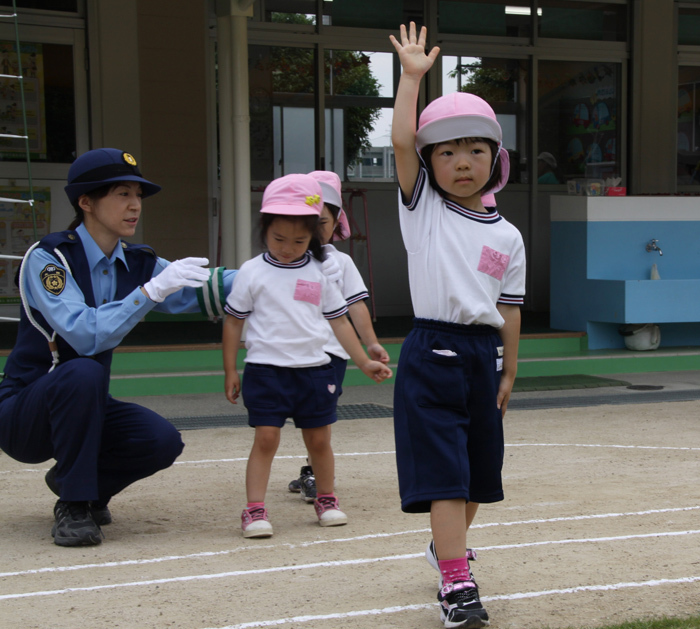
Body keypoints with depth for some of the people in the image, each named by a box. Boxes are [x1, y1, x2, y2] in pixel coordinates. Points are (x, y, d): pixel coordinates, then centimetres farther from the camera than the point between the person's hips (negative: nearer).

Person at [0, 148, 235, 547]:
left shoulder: (138, 264, 2)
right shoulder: (47, 258, -18)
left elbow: (200, 292, -5)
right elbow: (85, 334, -32)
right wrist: (152, 290, -35)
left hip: (86, 408, 6)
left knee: (163, 441, -21)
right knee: (83, 372, -36)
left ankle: (78, 481, 9)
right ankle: (73, 506, -20)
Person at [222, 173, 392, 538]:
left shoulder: (321, 273, 5)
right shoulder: (253, 273, -2)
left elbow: (339, 320, 11)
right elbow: (233, 320, 4)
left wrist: (364, 363, 10)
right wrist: (230, 371, 2)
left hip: (315, 369, 3)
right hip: (267, 369, -2)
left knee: (319, 439, 10)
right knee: (266, 438, -8)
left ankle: (326, 499, 29)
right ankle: (254, 509, -3)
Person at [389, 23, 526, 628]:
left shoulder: (507, 236, 8)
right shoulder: (422, 208, 1)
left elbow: (510, 309, 9)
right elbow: (401, 140, -11)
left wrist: (508, 371, 8)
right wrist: (413, 75, -9)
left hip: (483, 354, 4)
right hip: (432, 354, -4)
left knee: (477, 467, 16)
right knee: (443, 468, -11)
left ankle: (449, 546, 40)